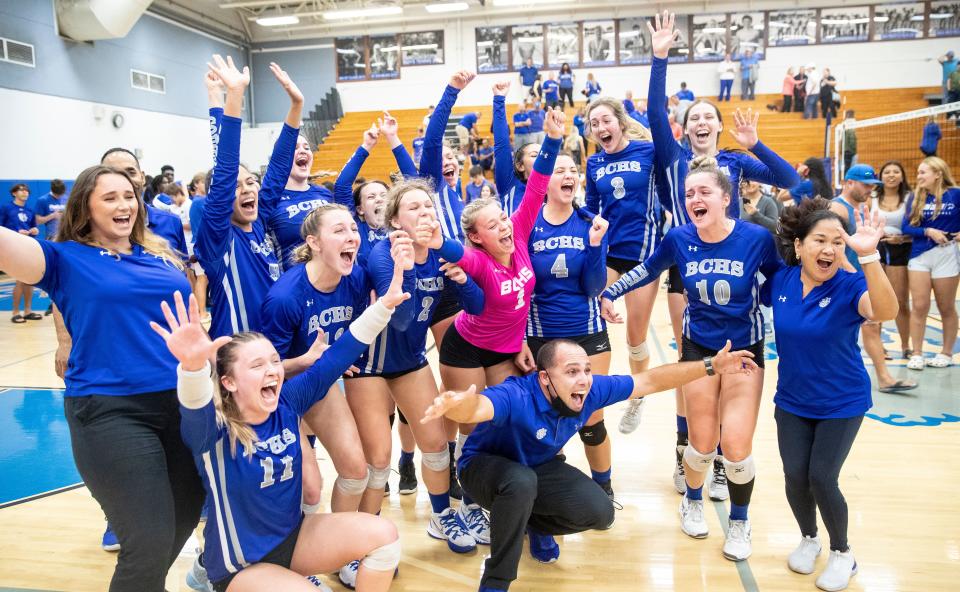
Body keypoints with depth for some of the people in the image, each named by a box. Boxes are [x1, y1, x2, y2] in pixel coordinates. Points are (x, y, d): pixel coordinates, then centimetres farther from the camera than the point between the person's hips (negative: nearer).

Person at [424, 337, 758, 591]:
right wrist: (459, 404, -86)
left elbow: (650, 381, -10)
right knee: (522, 482, -40)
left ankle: (535, 524, 18)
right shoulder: (516, 397, -39)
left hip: (540, 468, 5)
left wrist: (711, 367, -10)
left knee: (600, 513, -14)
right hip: (486, 467, -5)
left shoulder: (592, 390, -20)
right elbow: (477, 408, -61)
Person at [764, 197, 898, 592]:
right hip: (791, 402, 3)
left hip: (842, 404, -3)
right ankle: (808, 539, 31)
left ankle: (842, 553, 23)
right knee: (795, 476, 0)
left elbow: (885, 311, -43)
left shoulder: (850, 286, -20)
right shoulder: (780, 281, -9)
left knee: (821, 478, -5)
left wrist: (868, 256, -54)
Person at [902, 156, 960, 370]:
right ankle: (917, 354, 6)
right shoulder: (916, 197, 4)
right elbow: (906, 226, -1)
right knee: (919, 306, -1)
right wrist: (929, 231, -15)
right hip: (919, 255, 2)